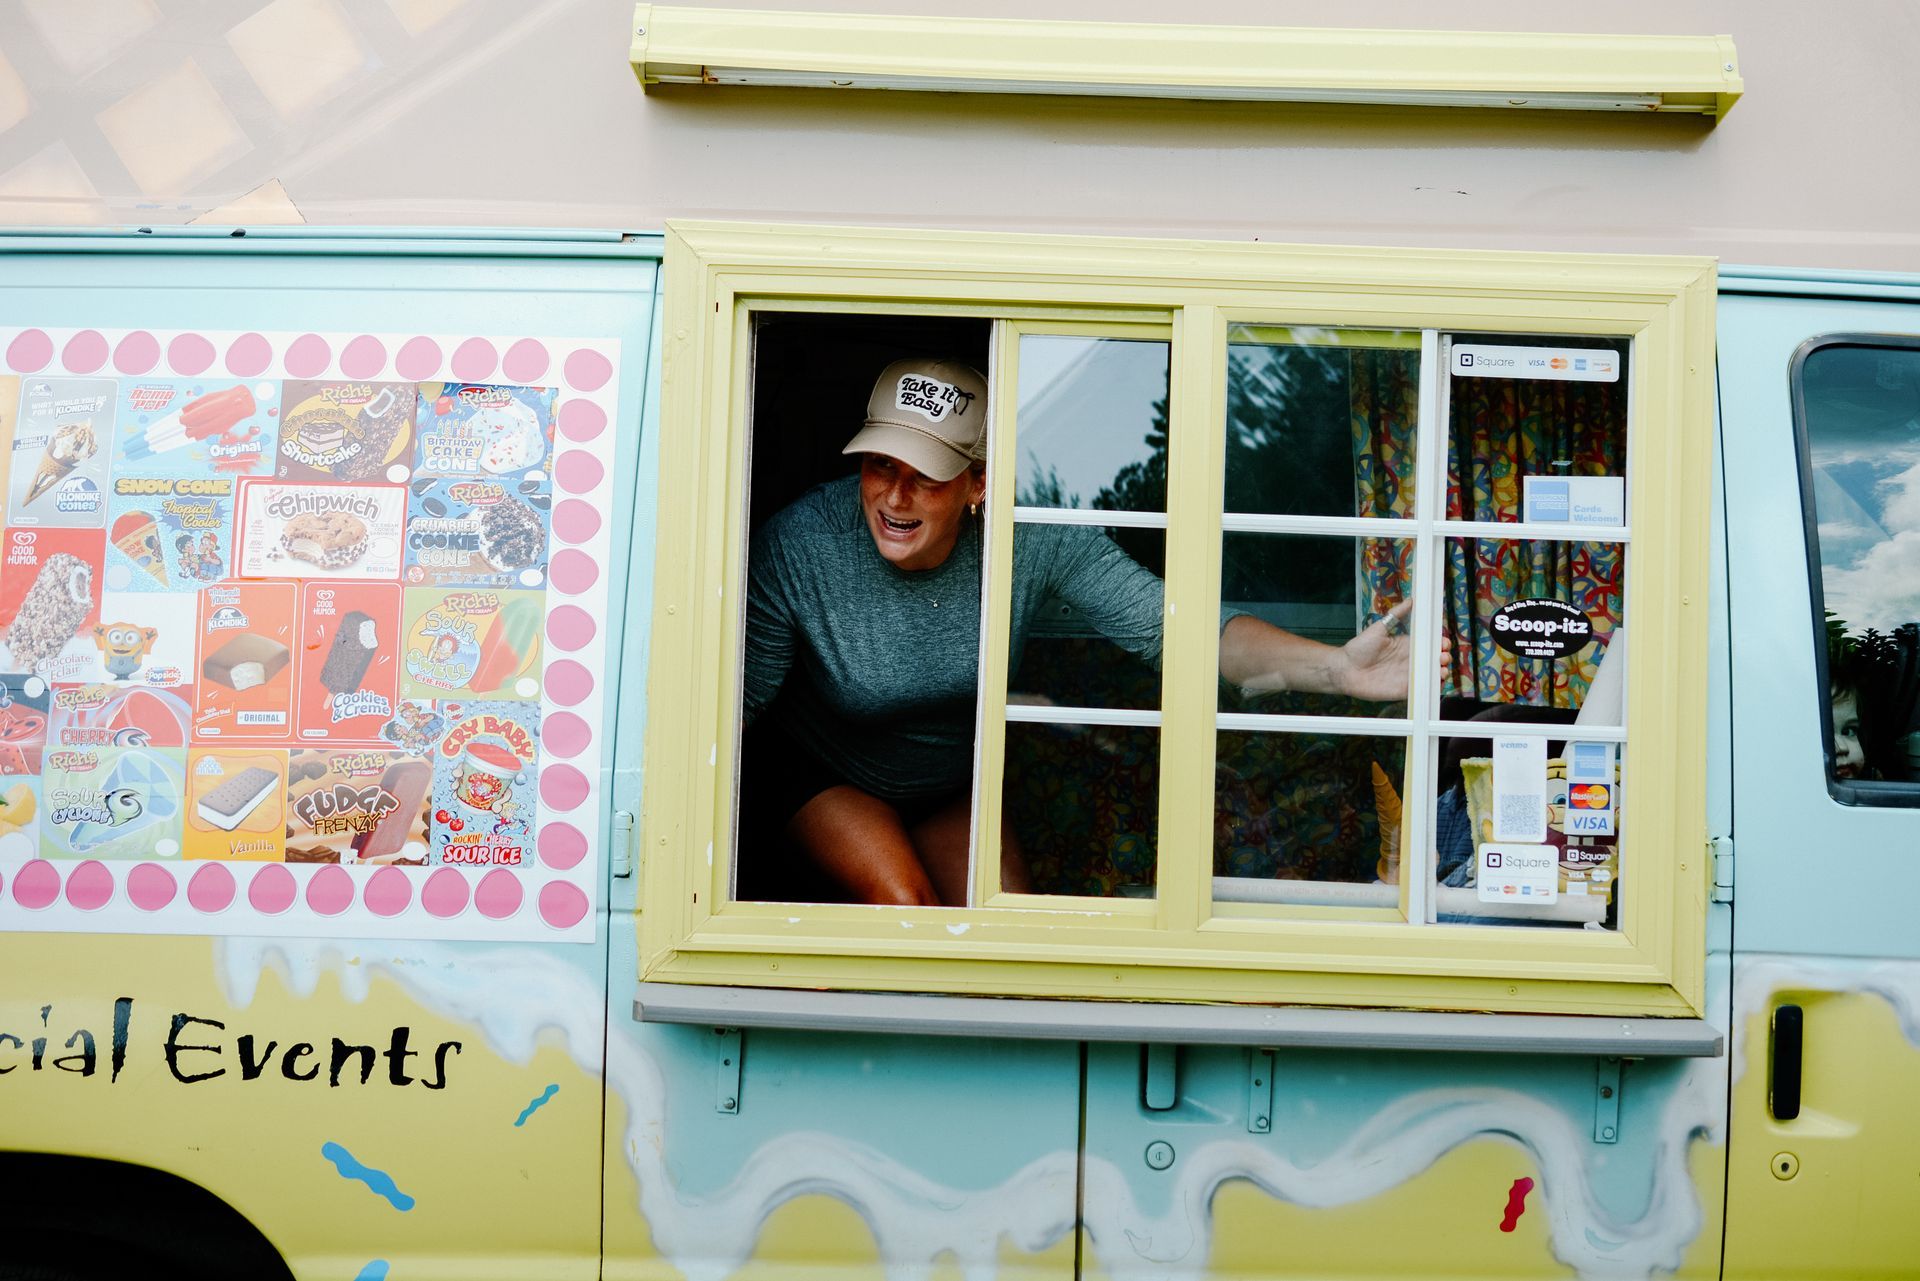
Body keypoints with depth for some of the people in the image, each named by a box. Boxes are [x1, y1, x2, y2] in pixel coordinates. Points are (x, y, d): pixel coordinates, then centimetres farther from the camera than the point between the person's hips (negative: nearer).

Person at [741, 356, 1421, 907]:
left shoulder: (1034, 538, -29)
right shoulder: (796, 547, -32)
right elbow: (736, 702, -23)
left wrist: (1336, 667, -47)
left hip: (950, 785, 3)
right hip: (816, 773, -2)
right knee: (902, 904, -25)